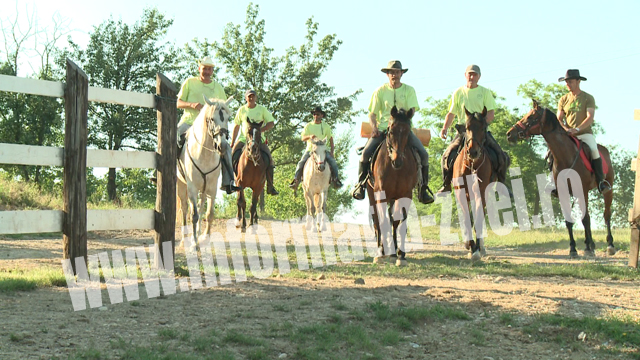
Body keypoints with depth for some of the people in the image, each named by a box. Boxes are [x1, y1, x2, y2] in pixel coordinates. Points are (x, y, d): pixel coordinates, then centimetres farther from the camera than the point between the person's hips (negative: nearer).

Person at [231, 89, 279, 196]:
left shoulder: (262, 109, 4)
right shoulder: (241, 110, 6)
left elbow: (271, 123, 1)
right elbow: (236, 126, 11)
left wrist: (260, 130, -17)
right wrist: (232, 143, 7)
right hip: (243, 138, 1)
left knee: (269, 158, -17)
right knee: (232, 155, -20)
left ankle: (270, 186, -7)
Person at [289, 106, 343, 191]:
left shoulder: (326, 126, 10)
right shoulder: (308, 126, 8)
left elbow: (330, 138, 12)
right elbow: (303, 138, 0)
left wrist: (332, 151, 0)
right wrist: (309, 136, -23)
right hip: (310, 149, 0)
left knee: (333, 162, -21)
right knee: (301, 163, -21)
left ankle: (335, 180, -14)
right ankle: (296, 180, -15)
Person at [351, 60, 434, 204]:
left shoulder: (409, 90, 7)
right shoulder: (381, 91, 8)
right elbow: (372, 113, 8)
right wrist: (374, 127, -11)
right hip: (383, 128, 0)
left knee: (423, 154, -18)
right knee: (366, 153, -23)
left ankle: (423, 189, -5)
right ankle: (361, 184, -3)